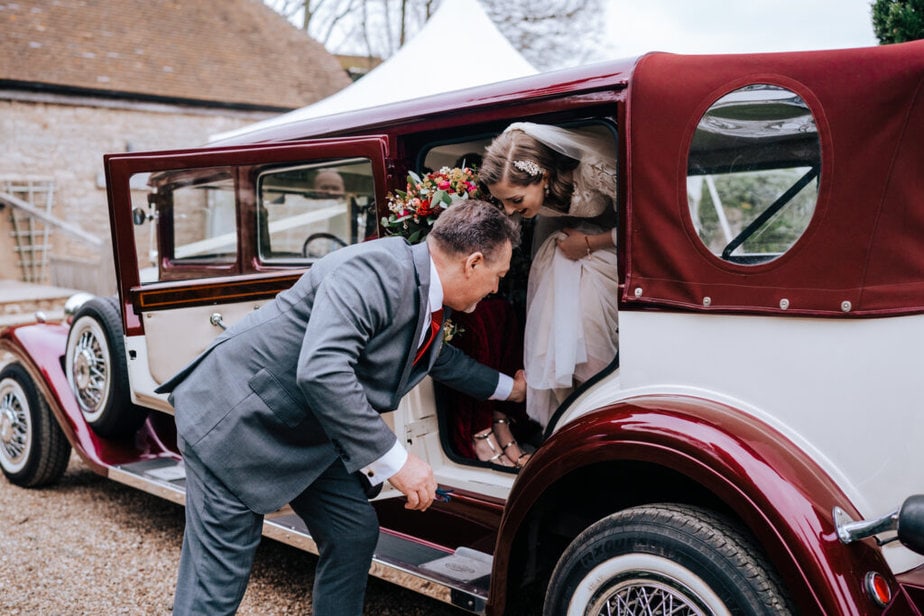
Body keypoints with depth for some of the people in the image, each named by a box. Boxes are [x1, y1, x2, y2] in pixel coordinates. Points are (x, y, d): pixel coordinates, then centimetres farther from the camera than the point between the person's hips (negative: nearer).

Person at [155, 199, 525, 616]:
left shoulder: (429, 307, 5)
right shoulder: (377, 270, -26)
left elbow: (441, 359, 28)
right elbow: (321, 369, -37)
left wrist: (509, 387, 38)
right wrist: (393, 460, -31)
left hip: (304, 433, 10)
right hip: (237, 419, -10)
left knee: (355, 532, 12)